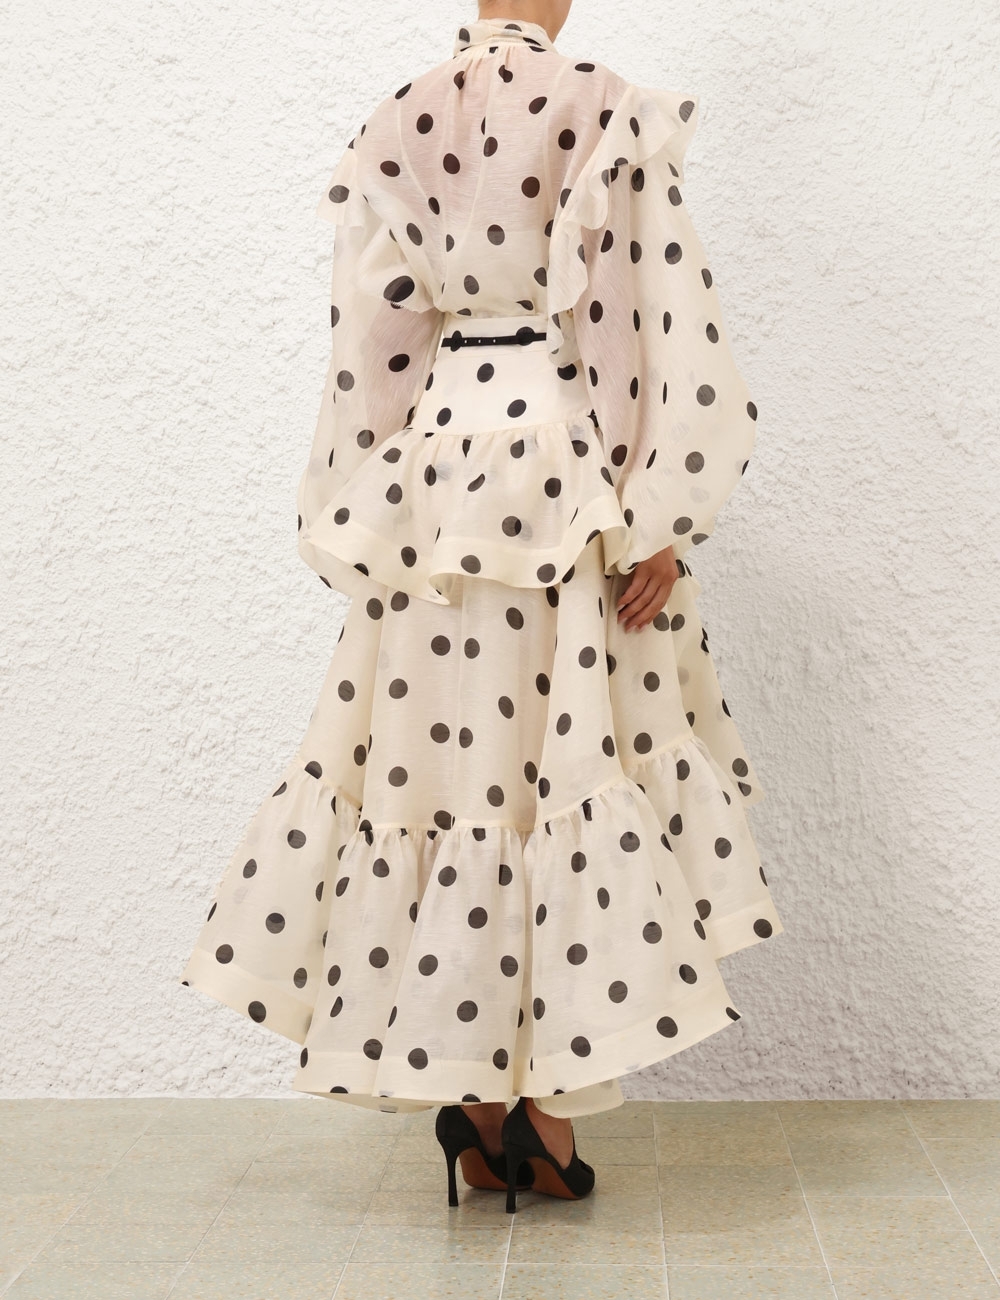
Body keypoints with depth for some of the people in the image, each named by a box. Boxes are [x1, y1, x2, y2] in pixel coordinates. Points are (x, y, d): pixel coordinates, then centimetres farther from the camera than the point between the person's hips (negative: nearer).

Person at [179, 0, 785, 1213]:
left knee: (452, 740, 9)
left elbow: (366, 350, 5)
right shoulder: (613, 114, -2)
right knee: (580, 757, 4)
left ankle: (469, 1082, 12)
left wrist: (361, 530, 8)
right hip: (570, 466, -3)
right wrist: (664, 522, -5)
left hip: (439, 464, 3)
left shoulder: (391, 129, 8)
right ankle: (546, 1093, 6)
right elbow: (668, 324, -8)